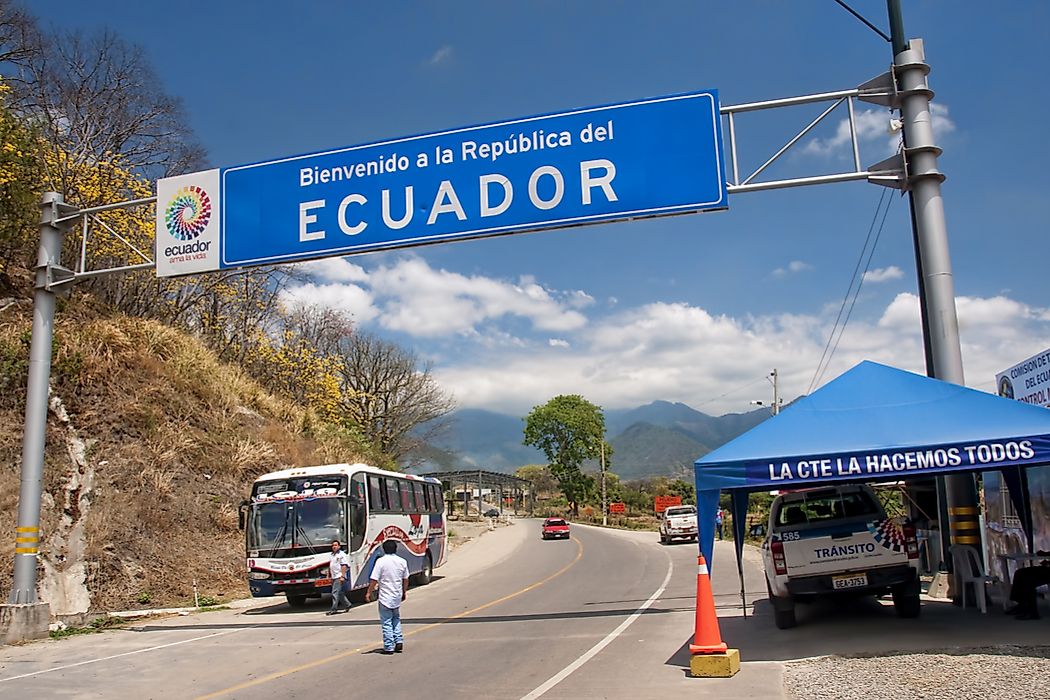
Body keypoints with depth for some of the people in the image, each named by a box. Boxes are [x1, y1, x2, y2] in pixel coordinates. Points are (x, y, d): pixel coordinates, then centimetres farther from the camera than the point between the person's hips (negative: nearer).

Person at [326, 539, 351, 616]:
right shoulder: (332, 555, 18)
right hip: (334, 577, 8)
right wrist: (329, 575, 19)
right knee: (340, 593, 12)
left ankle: (334, 609, -10)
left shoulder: (341, 554, -7)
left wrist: (342, 576, -20)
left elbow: (344, 566, -14)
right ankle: (347, 604, 24)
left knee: (335, 593, -11)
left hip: (339, 577, -8)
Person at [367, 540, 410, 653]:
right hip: (397, 596, 5)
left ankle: (389, 647, 4)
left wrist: (369, 593, -5)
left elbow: (374, 579, -15)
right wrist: (404, 592, 25)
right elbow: (405, 579, 11)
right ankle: (399, 641, 14)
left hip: (385, 597, -5)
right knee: (396, 619, 22)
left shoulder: (381, 561, -13)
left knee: (386, 622, 3)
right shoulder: (402, 561, 2)